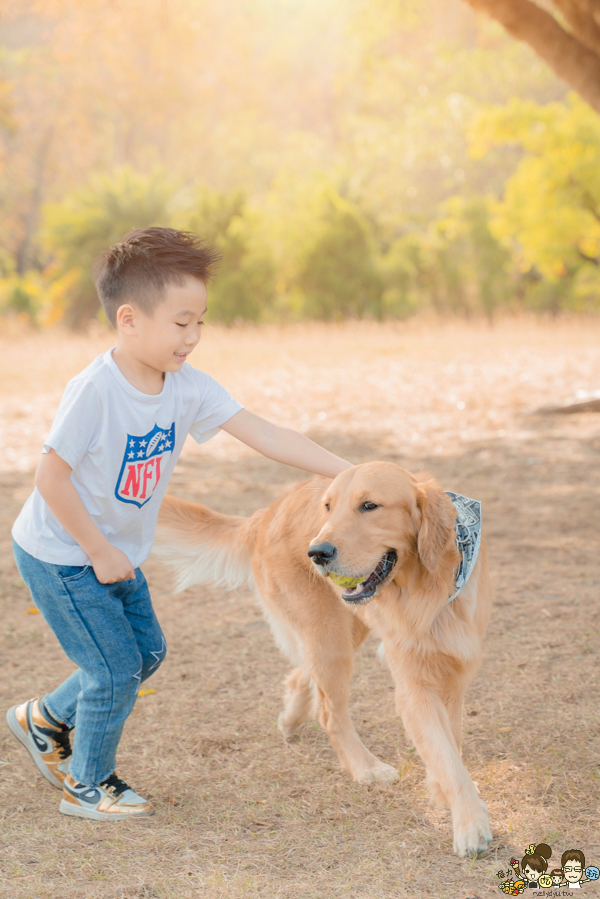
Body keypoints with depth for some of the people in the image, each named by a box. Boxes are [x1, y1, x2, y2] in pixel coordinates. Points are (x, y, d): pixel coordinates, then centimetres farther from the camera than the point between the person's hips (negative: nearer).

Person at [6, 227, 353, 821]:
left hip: (114, 552, 8)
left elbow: (263, 435, -12)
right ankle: (88, 785, 19)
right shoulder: (94, 390, -29)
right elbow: (51, 478, -25)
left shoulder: (188, 386, -9)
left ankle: (44, 718, 36)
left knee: (146, 652, 16)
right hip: (59, 554, -8)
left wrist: (345, 472, -19)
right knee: (115, 665, -3)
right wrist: (99, 552, -19)